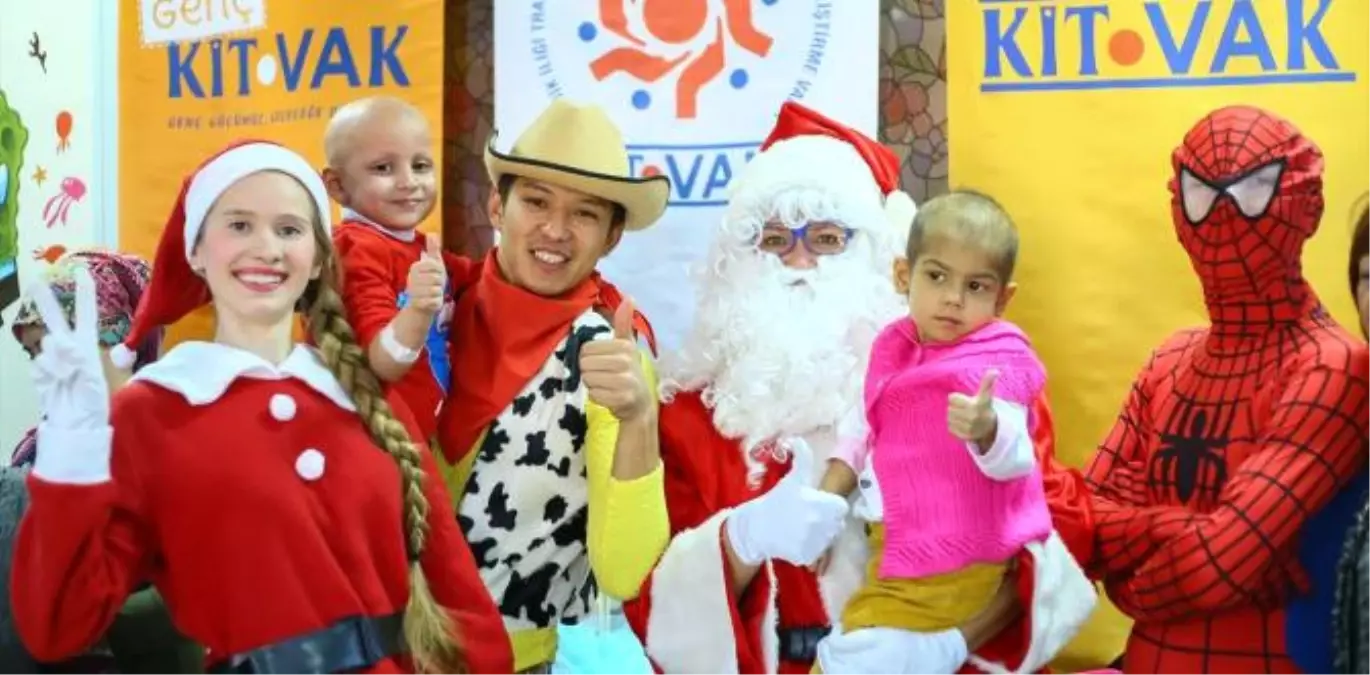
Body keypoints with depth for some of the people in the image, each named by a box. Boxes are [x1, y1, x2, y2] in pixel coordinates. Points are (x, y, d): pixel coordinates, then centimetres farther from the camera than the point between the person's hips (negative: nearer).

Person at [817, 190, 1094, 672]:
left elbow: (1013, 461, -27)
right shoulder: (894, 349, 5)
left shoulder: (996, 364, -16)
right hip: (896, 547, 8)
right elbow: (860, 433, 17)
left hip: (948, 566, -7)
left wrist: (986, 430, -49)